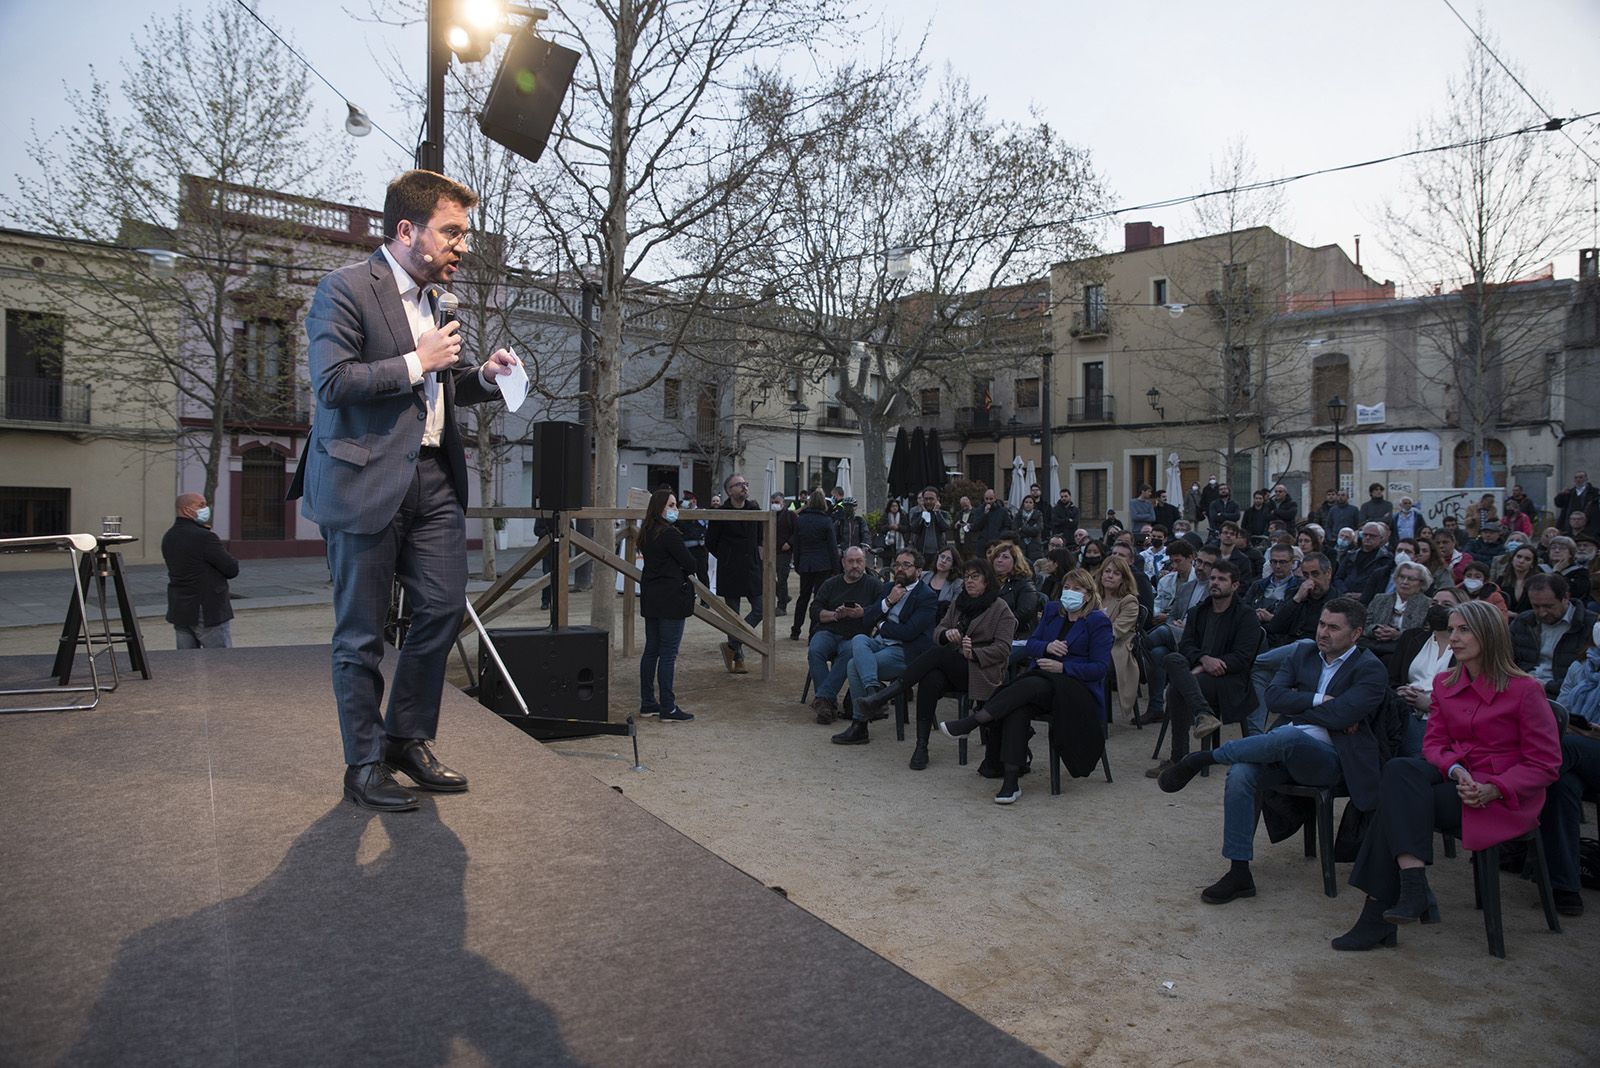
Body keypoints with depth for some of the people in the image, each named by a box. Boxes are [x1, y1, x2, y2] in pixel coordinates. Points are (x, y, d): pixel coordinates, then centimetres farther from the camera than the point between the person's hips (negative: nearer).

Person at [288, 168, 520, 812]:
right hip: (366, 482, -7)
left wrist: (483, 377, 8)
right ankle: (364, 765, 16)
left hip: (433, 479, 8)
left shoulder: (437, 297, 18)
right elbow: (332, 383, -16)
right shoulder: (347, 288, -7)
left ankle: (407, 740, 25)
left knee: (444, 610, 7)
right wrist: (417, 362, -14)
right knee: (361, 634, 3)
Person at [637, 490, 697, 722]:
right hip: (671, 597, -9)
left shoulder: (646, 533, 12)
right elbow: (690, 564, -13)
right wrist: (686, 569, 8)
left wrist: (679, 570, 4)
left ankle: (647, 703, 20)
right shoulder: (669, 534, -16)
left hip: (651, 597, 9)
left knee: (651, 650, 13)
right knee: (668, 653, -5)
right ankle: (668, 708, -2)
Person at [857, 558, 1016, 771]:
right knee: (931, 680, -31)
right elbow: (937, 631, 14)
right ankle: (921, 746, -29)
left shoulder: (1000, 608, 3)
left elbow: (1003, 648, -4)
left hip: (982, 672, -4)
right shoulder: (958, 602, 20)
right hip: (953, 670, 5)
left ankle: (886, 694, -33)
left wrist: (974, 653, -18)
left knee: (938, 653, -31)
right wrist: (947, 633, -10)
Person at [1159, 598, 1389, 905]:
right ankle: (1239, 873, -19)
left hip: (1327, 758, -5)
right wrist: (1318, 701, -7)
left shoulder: (1370, 669, 1)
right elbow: (1274, 697, 4)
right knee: (1240, 775, -26)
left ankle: (1202, 758, -23)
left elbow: (1341, 714, -14)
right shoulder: (1304, 655, 18)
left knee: (1288, 736, -40)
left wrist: (1297, 705, -2)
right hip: (1282, 749, 5)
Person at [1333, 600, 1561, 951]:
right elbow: (1434, 742, 9)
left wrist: (1493, 790, -20)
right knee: (1398, 770, -27)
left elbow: (1545, 763, -7)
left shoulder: (1524, 690, -6)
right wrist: (1455, 768, -14)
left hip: (1504, 798, -5)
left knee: (1397, 803, -25)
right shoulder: (1445, 684, 11)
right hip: (1454, 778, 5)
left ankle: (1379, 915, -21)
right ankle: (1414, 889, -30)